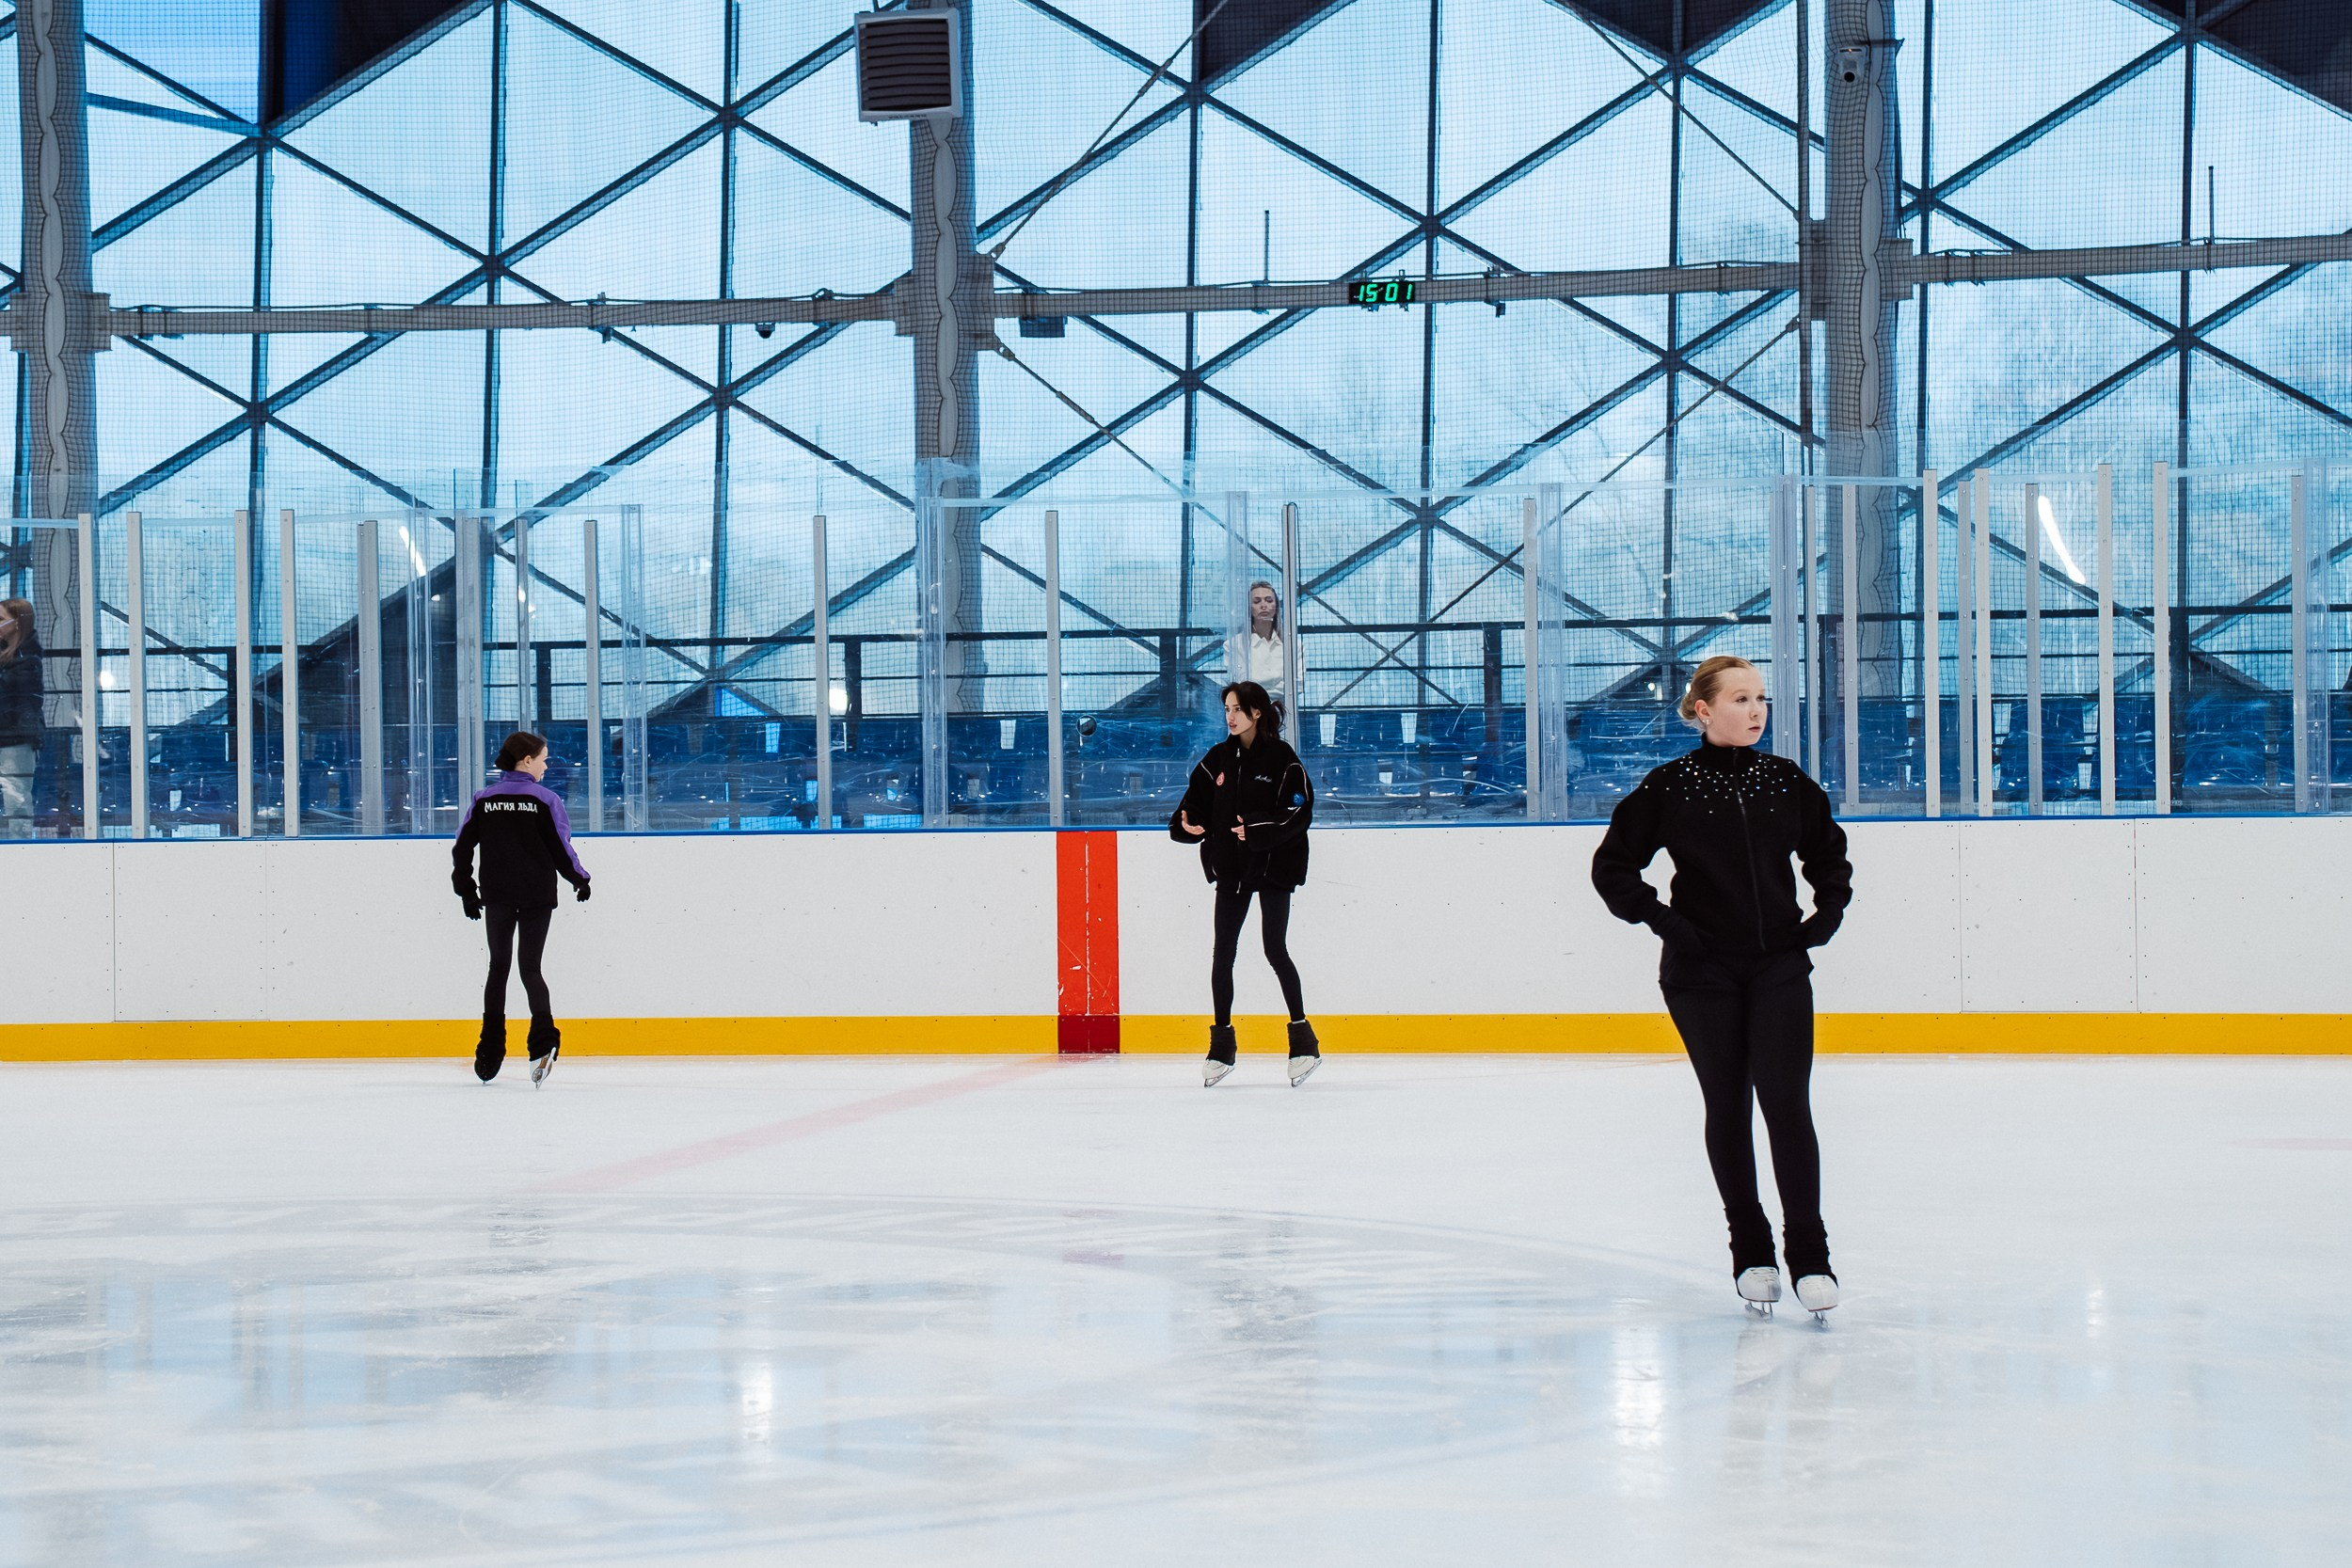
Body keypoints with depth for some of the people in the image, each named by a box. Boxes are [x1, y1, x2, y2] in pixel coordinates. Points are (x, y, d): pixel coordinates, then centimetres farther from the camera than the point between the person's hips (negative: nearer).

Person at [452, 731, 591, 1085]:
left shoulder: (483, 800, 2)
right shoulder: (544, 799, -7)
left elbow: (462, 849, 3)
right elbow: (561, 848, -5)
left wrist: (467, 891, 13)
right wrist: (580, 880, 11)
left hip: (496, 897, 2)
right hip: (537, 897, -2)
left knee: (498, 968, 14)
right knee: (530, 968, 4)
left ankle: (489, 1056, 12)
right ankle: (543, 1040, -19)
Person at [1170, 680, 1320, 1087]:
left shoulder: (1281, 758, -8)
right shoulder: (1219, 758, 7)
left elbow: (1299, 811, -14)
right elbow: (1197, 801, 8)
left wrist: (1257, 829, -26)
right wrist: (1185, 825, -14)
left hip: (1274, 867, -5)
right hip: (1231, 869, 5)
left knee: (1275, 950, -6)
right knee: (1223, 953, 3)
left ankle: (1304, 1040, 5)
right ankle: (1221, 1046, 10)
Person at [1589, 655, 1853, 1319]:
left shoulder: (1787, 782, 4)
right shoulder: (1670, 788, -4)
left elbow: (1829, 855, 20)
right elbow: (1612, 866, 2)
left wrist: (1828, 912, 6)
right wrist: (1662, 919, -8)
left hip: (1780, 965, 1)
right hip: (1702, 972, -1)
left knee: (1786, 1102, -8)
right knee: (1727, 1108, 5)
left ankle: (1809, 1256, -4)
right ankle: (1750, 1252, 16)